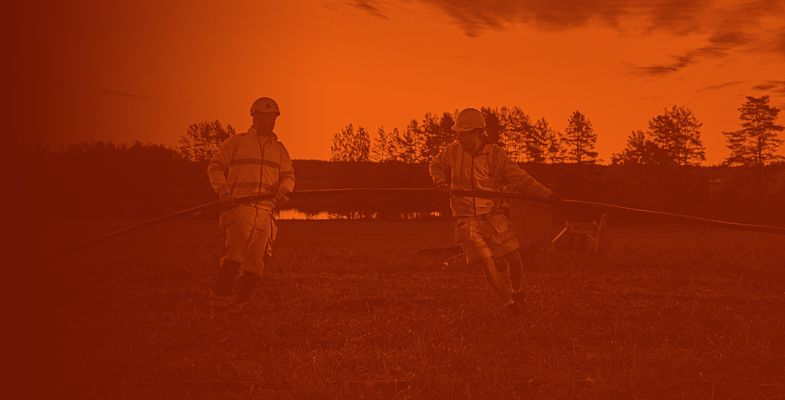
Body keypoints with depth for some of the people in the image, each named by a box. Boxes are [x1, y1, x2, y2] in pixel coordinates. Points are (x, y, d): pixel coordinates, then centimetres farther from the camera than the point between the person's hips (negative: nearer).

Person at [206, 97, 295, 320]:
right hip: (239, 205, -5)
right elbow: (215, 166, 6)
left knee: (256, 263, 3)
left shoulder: (279, 149, 21)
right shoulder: (236, 142, 9)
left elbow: (288, 175, 17)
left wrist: (283, 190, -6)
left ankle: (237, 306, 16)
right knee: (234, 253, -21)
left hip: (265, 209, 5)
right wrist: (223, 191, -11)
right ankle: (220, 302, -16)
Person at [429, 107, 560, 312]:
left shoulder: (495, 154, -7)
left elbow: (520, 178, -6)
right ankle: (509, 302, 5)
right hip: (467, 220, 0)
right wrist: (441, 183, -4)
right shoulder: (453, 150, -3)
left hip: (493, 216, 1)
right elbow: (435, 165, 16)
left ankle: (516, 292, 31)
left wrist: (547, 194, -15)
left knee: (514, 258, 2)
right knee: (487, 262, -10)